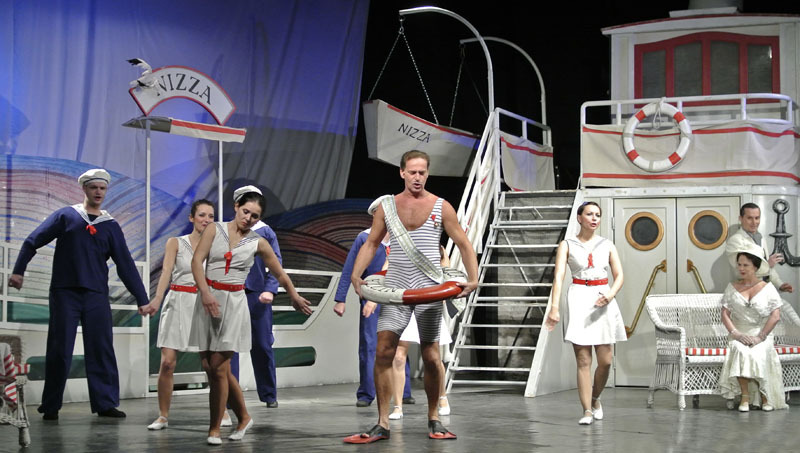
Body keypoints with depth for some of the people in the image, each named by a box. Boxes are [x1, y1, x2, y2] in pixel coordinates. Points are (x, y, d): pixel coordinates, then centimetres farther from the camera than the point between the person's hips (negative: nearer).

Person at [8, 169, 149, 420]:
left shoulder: (110, 226, 9)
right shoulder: (66, 216, 4)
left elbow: (126, 265, 7)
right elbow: (32, 242, 2)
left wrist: (143, 300, 4)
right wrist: (18, 270, -8)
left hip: (96, 295, 2)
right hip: (65, 293, -2)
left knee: (102, 350, -1)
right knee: (59, 350, 0)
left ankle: (105, 403, 4)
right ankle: (51, 406, 10)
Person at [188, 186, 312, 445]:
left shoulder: (258, 243, 5)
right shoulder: (215, 230, 4)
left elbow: (280, 274, 17)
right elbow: (197, 260, -5)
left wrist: (295, 298, 26)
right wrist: (205, 293, -19)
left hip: (234, 302, -2)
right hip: (208, 300, 2)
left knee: (218, 367, -9)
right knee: (211, 367, 3)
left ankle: (215, 428, 2)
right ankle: (243, 417, 21)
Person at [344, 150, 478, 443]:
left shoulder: (441, 207, 2)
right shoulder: (387, 206, 7)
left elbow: (463, 244, 4)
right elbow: (371, 244, 10)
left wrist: (473, 278, -9)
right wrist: (356, 275, -4)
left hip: (429, 288, -1)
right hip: (395, 287, 1)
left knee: (430, 356, 4)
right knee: (383, 353, -9)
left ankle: (433, 419, 20)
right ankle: (382, 424, -4)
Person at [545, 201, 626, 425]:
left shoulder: (607, 245, 12)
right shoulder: (567, 245, 4)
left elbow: (619, 275, 8)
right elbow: (558, 276, -7)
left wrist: (611, 294, -14)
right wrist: (554, 307, -20)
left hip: (603, 300, 3)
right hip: (578, 300, -3)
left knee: (605, 360, 0)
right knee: (583, 360, -6)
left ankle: (595, 398, 26)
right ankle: (587, 411, -2)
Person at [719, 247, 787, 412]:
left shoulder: (767, 288, 6)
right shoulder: (732, 288, 11)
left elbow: (775, 316, -2)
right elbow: (725, 314, 5)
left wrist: (760, 337, -12)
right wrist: (736, 333, -11)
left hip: (762, 337, -1)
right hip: (739, 336, 1)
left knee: (759, 354, -33)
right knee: (740, 351, -33)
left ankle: (765, 397, -15)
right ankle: (744, 396, -26)